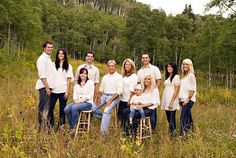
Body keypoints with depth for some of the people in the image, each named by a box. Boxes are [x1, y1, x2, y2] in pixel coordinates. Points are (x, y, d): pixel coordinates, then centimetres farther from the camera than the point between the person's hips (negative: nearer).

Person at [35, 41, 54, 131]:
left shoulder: (48, 58, 20)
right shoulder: (42, 58, -10)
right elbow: (42, 74, -18)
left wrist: (49, 87, 16)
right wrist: (47, 87, -20)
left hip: (48, 86, 10)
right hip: (44, 87, -9)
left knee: (47, 107, 13)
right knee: (43, 107, -7)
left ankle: (46, 126, 20)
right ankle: (41, 126, -3)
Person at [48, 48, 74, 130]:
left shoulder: (68, 66, 7)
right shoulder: (53, 65, 9)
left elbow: (69, 80, 2)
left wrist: (67, 91, -5)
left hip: (63, 91, -1)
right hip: (53, 91, 1)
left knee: (62, 110, 4)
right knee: (50, 108, -5)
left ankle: (60, 127, 13)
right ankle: (50, 126, 7)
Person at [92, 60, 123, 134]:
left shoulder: (119, 77, -1)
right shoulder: (105, 77, 17)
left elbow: (119, 91, -9)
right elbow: (101, 88, 18)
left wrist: (110, 100, -19)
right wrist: (99, 96, -4)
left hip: (113, 97, -6)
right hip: (104, 95, 6)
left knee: (106, 111, -27)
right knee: (93, 108, -10)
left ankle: (104, 132, -21)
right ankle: (104, 118, 12)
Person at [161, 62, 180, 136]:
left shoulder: (176, 77, -5)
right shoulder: (167, 77, 18)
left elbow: (176, 90, -11)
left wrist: (172, 102, -18)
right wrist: (162, 101, 10)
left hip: (172, 101, -7)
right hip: (166, 101, 7)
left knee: (172, 119, -5)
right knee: (168, 118, 10)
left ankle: (172, 133, 0)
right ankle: (170, 133, 17)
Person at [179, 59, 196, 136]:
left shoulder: (191, 75, -7)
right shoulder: (184, 76, 17)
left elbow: (192, 89, -13)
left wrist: (187, 99, -16)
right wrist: (181, 99, 11)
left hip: (188, 100, -8)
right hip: (184, 100, 8)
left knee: (183, 118, -13)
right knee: (188, 117, 11)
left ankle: (183, 134, -13)